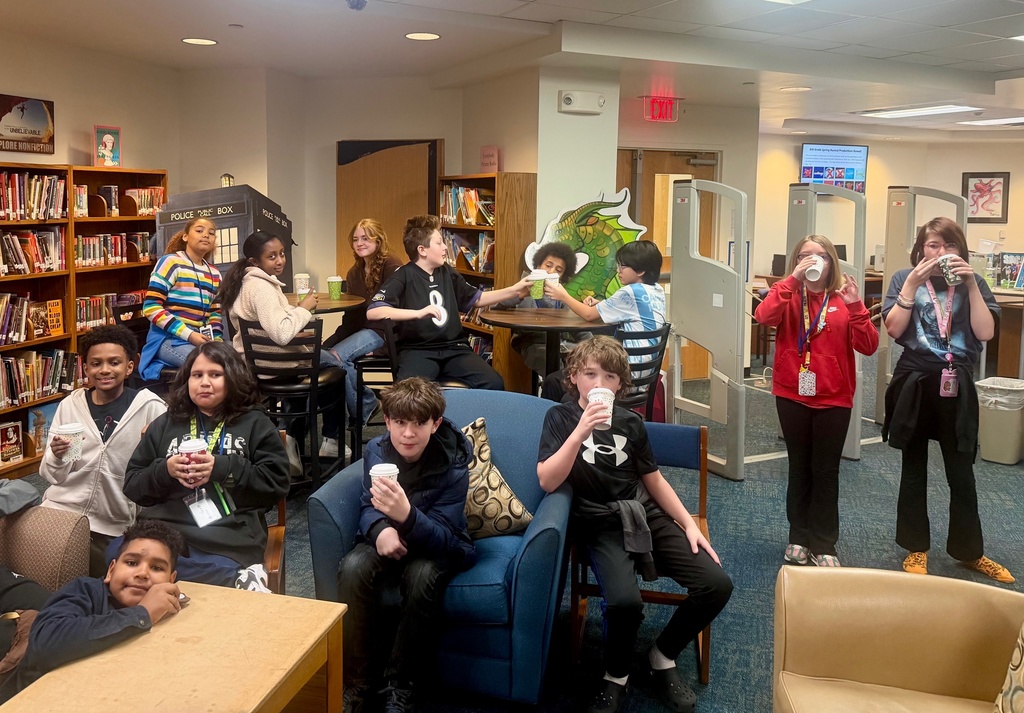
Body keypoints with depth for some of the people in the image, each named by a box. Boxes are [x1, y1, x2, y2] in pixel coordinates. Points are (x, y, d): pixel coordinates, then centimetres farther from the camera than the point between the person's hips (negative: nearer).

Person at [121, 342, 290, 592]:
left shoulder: (254, 423, 14)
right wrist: (165, 471, -3)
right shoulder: (165, 424, 22)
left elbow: (276, 484, 3)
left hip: (228, 541, -5)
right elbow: (132, 486, 18)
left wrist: (222, 469, -9)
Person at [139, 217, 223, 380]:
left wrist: (217, 340, -2)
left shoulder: (214, 274, 15)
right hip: (168, 338, -7)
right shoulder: (170, 262, -5)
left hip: (199, 340, 7)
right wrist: (188, 335, -18)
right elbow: (151, 308, -12)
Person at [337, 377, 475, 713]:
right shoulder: (377, 450, -11)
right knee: (353, 568, -28)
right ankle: (354, 680, -14)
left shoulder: (453, 467, -22)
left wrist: (405, 515, -50)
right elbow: (368, 507, 0)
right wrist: (381, 530, -26)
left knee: (422, 576, -36)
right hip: (389, 539, 3)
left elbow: (441, 538, -28)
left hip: (437, 546, -3)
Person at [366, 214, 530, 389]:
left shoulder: (447, 272, 14)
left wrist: (514, 290, 20)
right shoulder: (403, 276, -5)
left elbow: (477, 299, 28)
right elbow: (372, 312, -19)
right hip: (418, 350, -5)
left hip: (454, 348, 5)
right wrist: (418, 313, -27)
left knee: (493, 384, -21)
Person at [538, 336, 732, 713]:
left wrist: (689, 524, 9)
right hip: (601, 525, -5)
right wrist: (581, 431, -24)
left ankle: (663, 657, 11)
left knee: (717, 584, -13)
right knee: (625, 600, -33)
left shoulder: (630, 422, 10)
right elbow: (547, 481, -15)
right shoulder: (560, 417, -1)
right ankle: (615, 674, -1)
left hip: (646, 516, 5)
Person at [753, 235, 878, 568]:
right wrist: (793, 279, -25)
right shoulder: (788, 295, 1)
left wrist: (856, 307, -20)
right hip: (792, 396, 0)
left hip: (834, 399, 0)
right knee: (799, 468, 12)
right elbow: (763, 316, -22)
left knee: (826, 471, 7)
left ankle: (824, 545, 17)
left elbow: (868, 347, -8)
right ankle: (799, 537, 25)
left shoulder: (843, 299, 0)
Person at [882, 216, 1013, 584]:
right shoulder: (904, 278, 0)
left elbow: (985, 333, -8)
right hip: (914, 383, -1)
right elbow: (894, 329, -11)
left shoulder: (972, 282, 4)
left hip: (957, 385, 1)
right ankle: (916, 547, 22)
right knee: (914, 469, 10)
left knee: (962, 471, 5)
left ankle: (969, 550, 22)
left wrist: (971, 284, -14)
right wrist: (913, 283, -16)